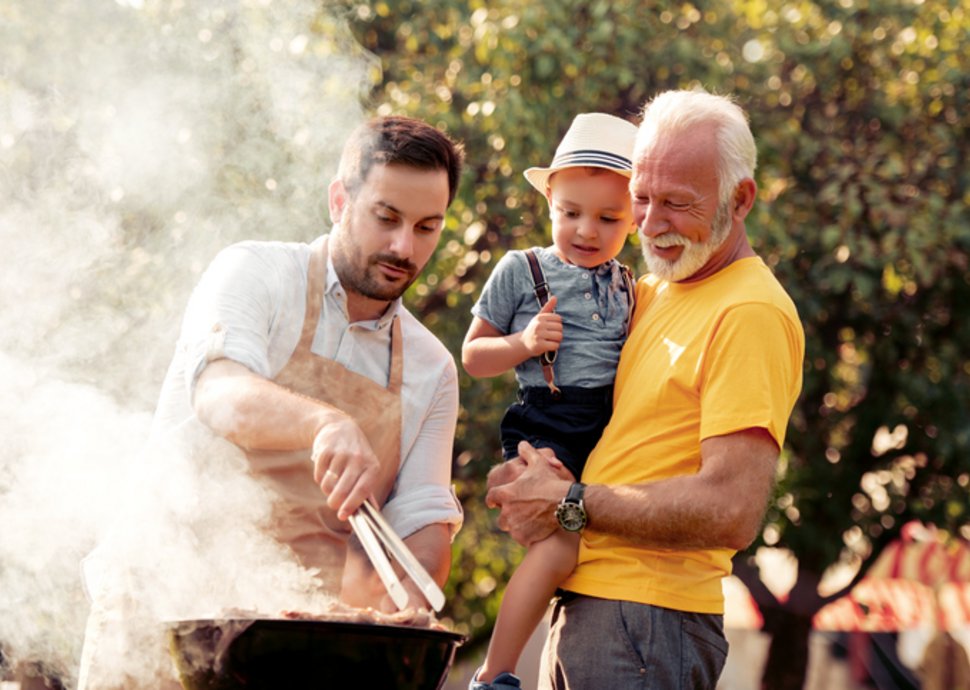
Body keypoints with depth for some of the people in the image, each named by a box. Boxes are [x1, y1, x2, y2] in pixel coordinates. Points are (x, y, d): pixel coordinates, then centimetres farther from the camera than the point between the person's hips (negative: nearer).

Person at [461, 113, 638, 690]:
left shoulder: (628, 287, 15)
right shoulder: (521, 272, 2)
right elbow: (473, 355, 7)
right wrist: (524, 344, -11)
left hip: (612, 428, 6)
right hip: (545, 429, -6)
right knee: (559, 545, -21)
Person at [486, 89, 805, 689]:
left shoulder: (751, 314, -12)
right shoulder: (648, 295, 15)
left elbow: (732, 512, -21)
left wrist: (570, 501, -14)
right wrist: (520, 480, -7)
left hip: (647, 624, -8)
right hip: (578, 607, 8)